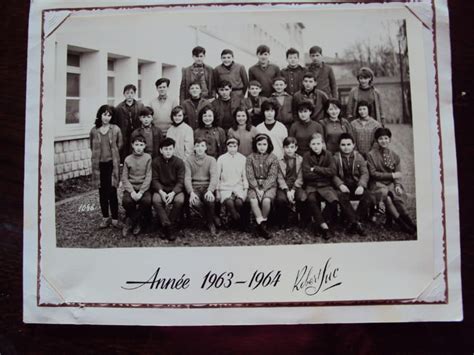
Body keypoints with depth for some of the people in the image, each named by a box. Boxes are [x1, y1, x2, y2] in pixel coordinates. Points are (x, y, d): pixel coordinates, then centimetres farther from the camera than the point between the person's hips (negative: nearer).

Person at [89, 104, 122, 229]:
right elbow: (92, 146, 16)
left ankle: (115, 219, 7)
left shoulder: (115, 129, -3)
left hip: (111, 164, -3)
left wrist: (113, 156, 9)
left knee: (112, 192, -4)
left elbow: (119, 145, 6)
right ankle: (105, 217, 21)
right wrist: (98, 155, 11)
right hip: (99, 164, 3)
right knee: (102, 192, 9)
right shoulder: (94, 130, 3)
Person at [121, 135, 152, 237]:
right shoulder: (128, 159, 4)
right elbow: (124, 178, 0)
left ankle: (130, 222, -8)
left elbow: (148, 177, -6)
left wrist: (141, 192, -17)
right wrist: (132, 191, -15)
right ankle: (138, 222, -1)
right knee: (126, 201, -29)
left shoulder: (148, 158, 0)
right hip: (131, 187, 1)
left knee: (147, 200, -31)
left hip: (144, 187, -1)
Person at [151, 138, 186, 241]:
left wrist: (173, 193, -23)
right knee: (156, 200, -31)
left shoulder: (179, 162, -3)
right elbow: (155, 180, -2)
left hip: (176, 189, -1)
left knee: (180, 201, -32)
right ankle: (168, 226, -24)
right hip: (161, 189, 1)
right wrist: (161, 192, -20)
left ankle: (168, 226, -15)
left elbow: (180, 181, -7)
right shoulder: (155, 162, 1)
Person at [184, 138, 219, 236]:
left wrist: (210, 190, -27)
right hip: (194, 186, 0)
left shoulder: (211, 160, 8)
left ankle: (211, 222, -5)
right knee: (194, 202, -32)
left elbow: (214, 177, -7)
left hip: (207, 186, 0)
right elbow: (187, 178, -3)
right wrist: (191, 192, -22)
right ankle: (212, 218, -2)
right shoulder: (189, 160, 8)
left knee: (209, 199, -34)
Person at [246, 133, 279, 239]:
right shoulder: (250, 158, 5)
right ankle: (262, 225, -24)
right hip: (254, 186, 1)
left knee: (266, 200, -31)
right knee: (253, 200, -30)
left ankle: (261, 226, -11)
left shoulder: (273, 158, 2)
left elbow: (272, 176, -5)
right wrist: (257, 189, -15)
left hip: (269, 186, -1)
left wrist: (263, 189, -16)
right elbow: (250, 176, -2)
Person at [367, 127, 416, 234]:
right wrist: (391, 175, -11)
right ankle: (403, 225, -23)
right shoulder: (371, 155, 0)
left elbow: (398, 174, 9)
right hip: (378, 184, -3)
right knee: (387, 198, -29)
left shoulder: (395, 156, 12)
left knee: (398, 197, -28)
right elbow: (373, 174, -6)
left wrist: (398, 185, -11)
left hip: (392, 184, 3)